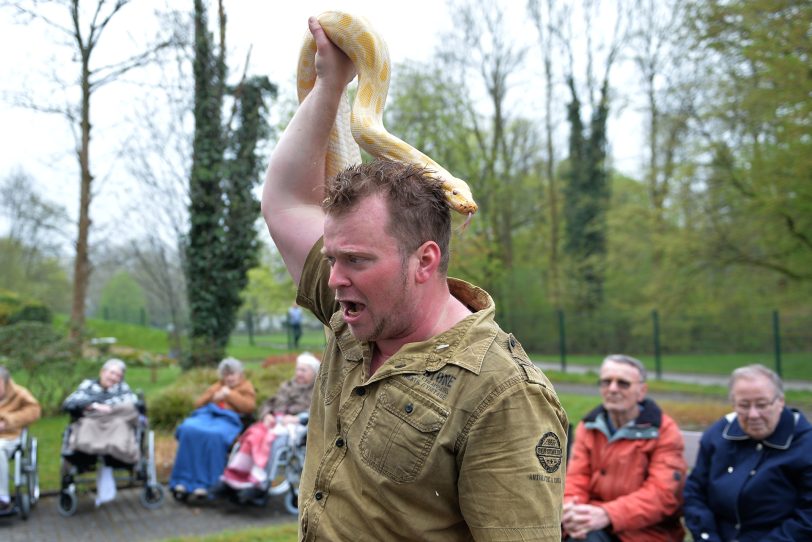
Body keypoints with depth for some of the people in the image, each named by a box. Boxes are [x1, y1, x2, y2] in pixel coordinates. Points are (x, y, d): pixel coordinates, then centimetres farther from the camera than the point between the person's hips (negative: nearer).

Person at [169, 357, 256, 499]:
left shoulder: (246, 387, 20)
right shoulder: (217, 386, 32)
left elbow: (249, 407, 0)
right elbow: (197, 404, 24)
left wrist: (230, 394, -4)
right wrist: (212, 397, 6)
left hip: (228, 419, -4)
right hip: (206, 415, 4)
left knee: (214, 436, -40)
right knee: (188, 430, -31)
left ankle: (206, 483, -38)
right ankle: (184, 481, -32)